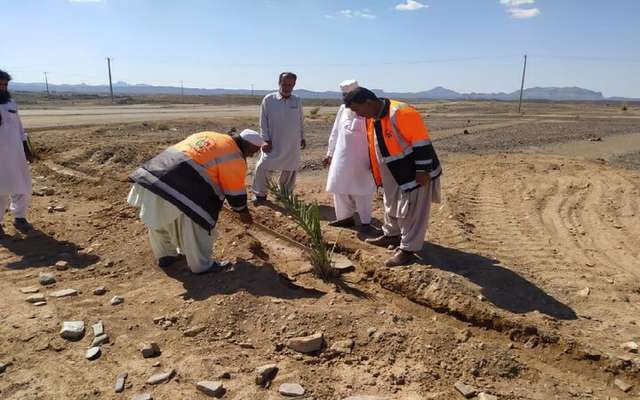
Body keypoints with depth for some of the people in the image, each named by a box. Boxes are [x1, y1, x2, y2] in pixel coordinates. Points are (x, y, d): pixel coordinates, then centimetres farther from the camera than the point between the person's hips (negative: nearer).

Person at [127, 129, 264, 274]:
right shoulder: (234, 158, -3)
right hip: (179, 190, -9)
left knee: (160, 221, 25)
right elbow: (236, 192, 3)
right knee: (197, 227, 6)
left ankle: (165, 256, 44)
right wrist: (243, 212, 20)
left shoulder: (210, 137, 22)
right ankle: (201, 265, 20)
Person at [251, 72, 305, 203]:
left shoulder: (297, 101, 2)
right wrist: (266, 140, -10)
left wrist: (302, 138, 13)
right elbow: (263, 121, -5)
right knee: (262, 167, -6)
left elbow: (300, 121, 13)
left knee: (289, 170, 10)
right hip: (273, 143, -2)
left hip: (292, 144, 2)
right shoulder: (269, 99, -6)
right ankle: (260, 194, 13)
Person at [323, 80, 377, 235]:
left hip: (361, 159, -6)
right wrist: (330, 153, 14)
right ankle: (346, 217, 28)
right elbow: (335, 133, 14)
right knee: (340, 189, 12)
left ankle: (365, 223, 15)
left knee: (361, 191, 3)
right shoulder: (343, 109, 7)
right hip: (341, 157, 6)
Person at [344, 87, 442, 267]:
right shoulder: (371, 119, 3)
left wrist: (422, 171, -23)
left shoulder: (402, 113, -27)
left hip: (416, 174, -9)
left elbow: (422, 142, -25)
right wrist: (378, 175, 17)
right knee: (392, 206, 22)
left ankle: (407, 249, 9)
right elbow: (375, 148, 15)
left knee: (411, 212, -1)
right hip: (393, 175, 9)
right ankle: (392, 235, 41)